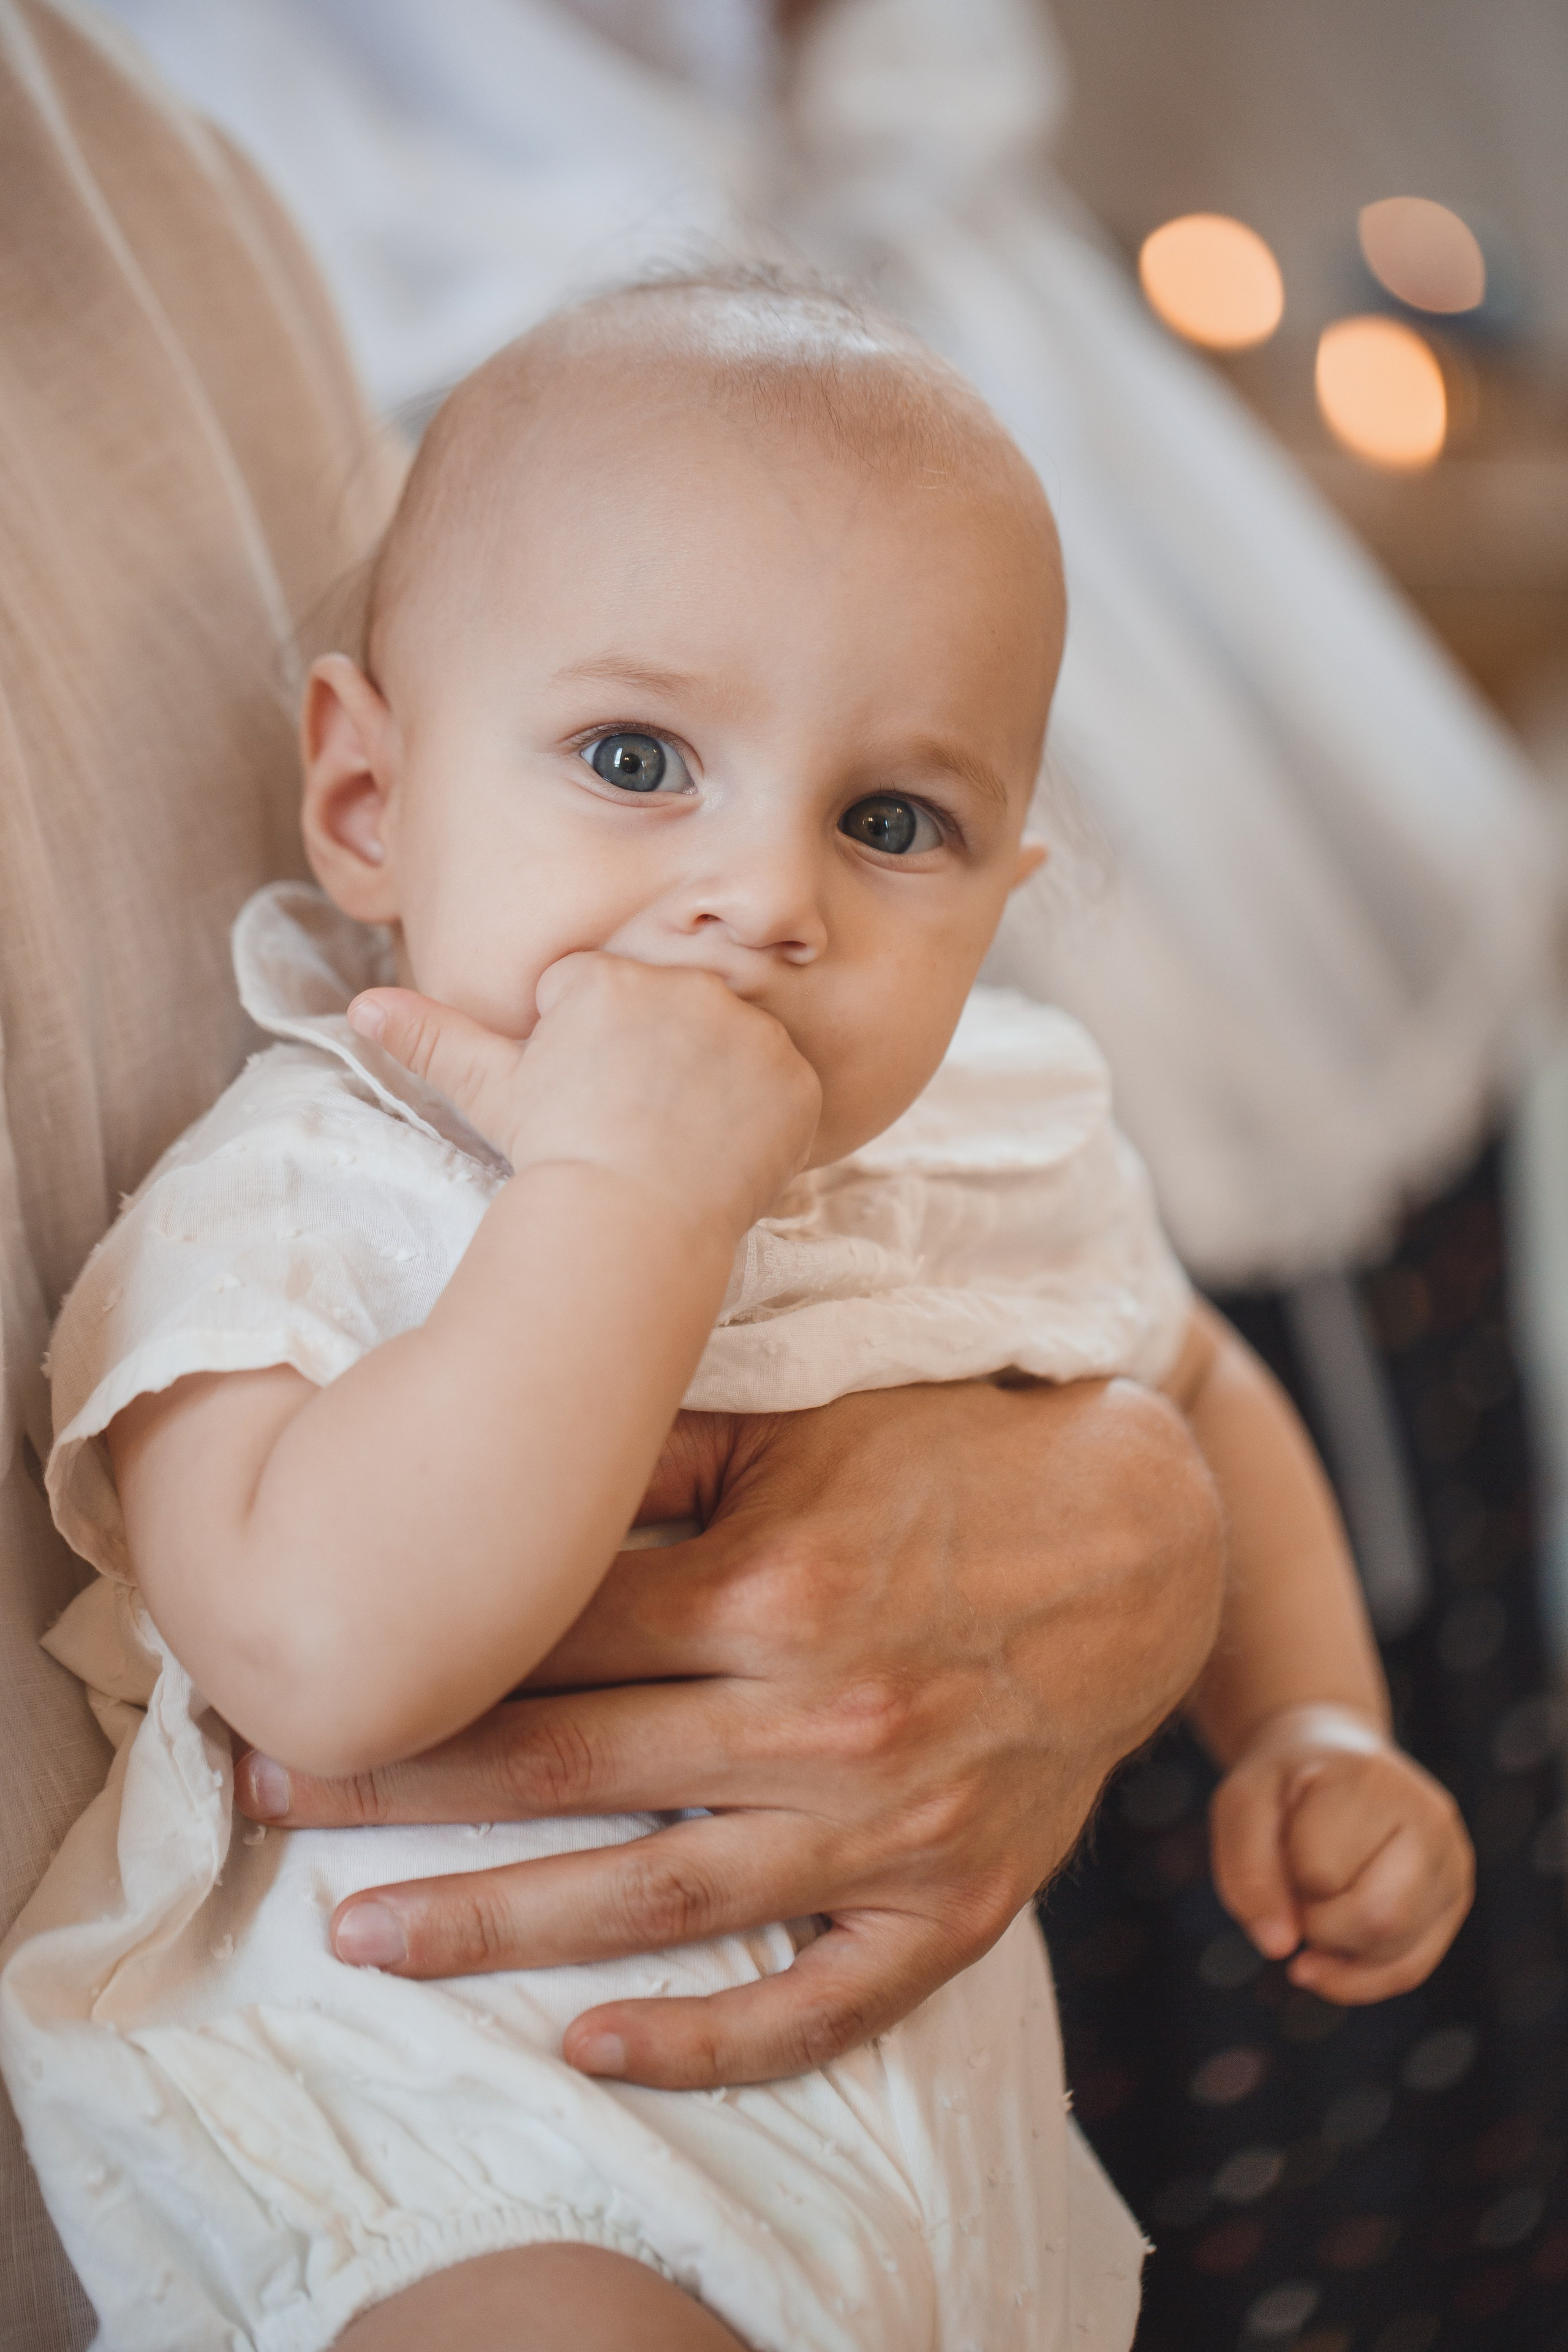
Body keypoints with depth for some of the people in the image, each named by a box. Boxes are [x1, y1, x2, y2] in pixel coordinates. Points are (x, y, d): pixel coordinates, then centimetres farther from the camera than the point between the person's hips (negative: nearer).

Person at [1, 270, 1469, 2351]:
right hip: (432, 2116, -6)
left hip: (913, 2040, 6)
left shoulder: (1006, 1142, -2)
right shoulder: (295, 1207, -21)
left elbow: (1196, 1394, 19)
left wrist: (1316, 1738, 5)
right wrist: (630, 1199, -38)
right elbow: (325, 1659, -39)